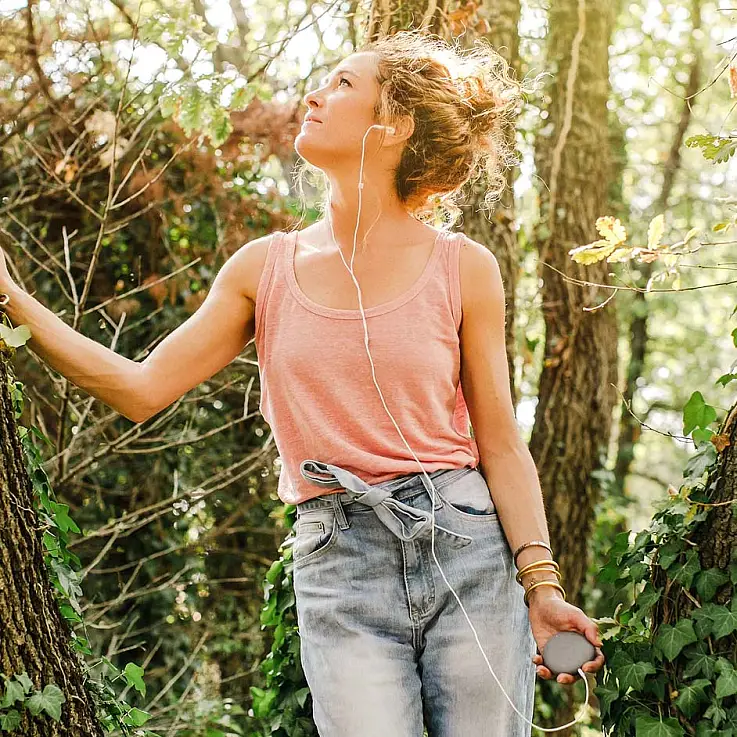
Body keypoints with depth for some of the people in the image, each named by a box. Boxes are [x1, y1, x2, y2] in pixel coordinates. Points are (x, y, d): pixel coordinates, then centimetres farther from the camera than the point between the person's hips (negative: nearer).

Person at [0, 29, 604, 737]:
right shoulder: (266, 268, 7)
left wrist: (541, 584, -5)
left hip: (469, 551, -1)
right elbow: (142, 388, 6)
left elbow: (499, 445, 3)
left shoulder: (463, 269, 1)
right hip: (338, 568, 1)